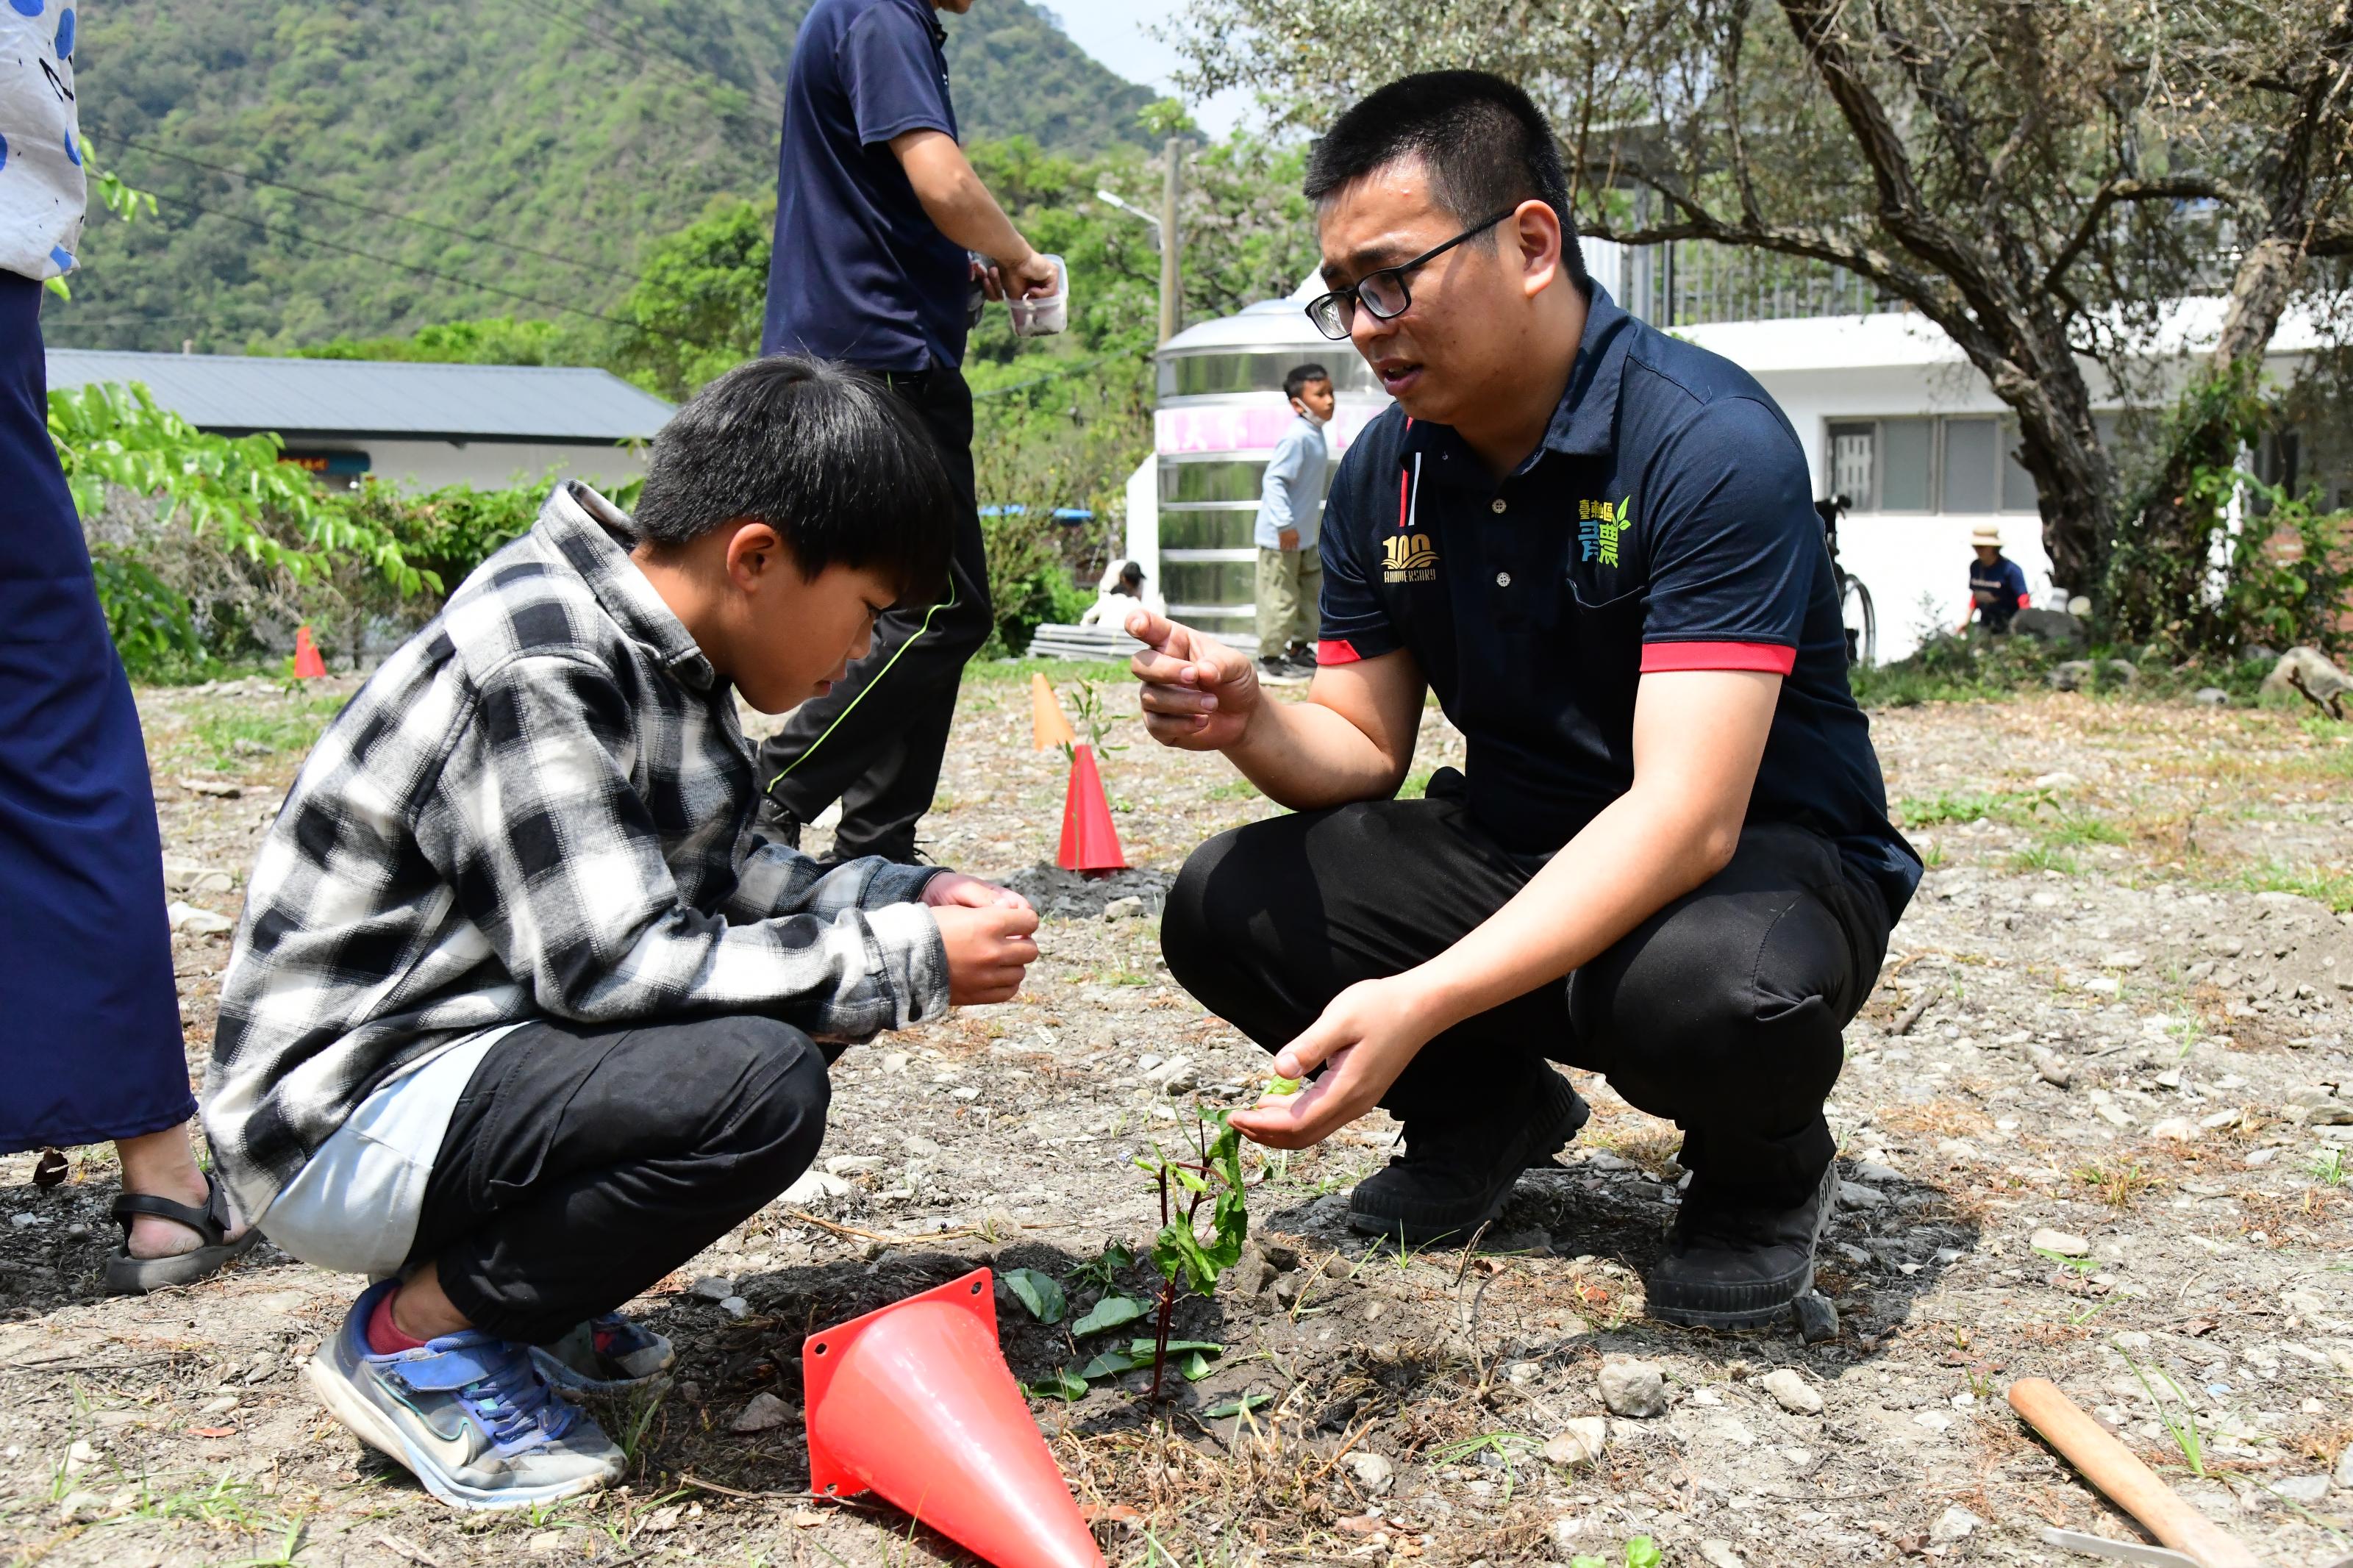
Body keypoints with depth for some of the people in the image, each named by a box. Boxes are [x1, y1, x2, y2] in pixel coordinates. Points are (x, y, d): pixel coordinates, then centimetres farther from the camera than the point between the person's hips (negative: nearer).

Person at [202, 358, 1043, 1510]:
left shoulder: (654, 646, 4)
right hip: (341, 1130, -10)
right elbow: (616, 965, -28)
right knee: (757, 1082, -29)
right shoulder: (537, 668, -25)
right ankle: (416, 1333, -7)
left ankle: (524, 1277, 9)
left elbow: (717, 874, 13)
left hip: (477, 1042, 10)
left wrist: (911, 898, -1)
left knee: (793, 982, 4)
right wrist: (908, 963, -21)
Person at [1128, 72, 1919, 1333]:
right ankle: (1493, 1109, 11)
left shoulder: (1708, 446, -24)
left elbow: (1689, 814, -33)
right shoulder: (1385, 473, -2)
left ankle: (1762, 1170, -2)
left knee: (1710, 989, -40)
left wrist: (1423, 1002, -44)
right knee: (1222, 907, -14)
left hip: (1765, 860, -6)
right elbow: (1363, 751, 4)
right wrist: (1249, 723, -22)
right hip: (1517, 854, 6)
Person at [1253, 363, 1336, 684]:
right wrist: (1285, 524, -30)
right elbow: (1273, 480, -26)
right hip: (1281, 537, -10)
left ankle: (1299, 650, 31)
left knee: (1311, 591, 18)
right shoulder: (1296, 437, -21)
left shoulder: (1314, 434, 9)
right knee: (1281, 598, -3)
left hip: (1304, 537, 10)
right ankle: (1269, 661, 6)